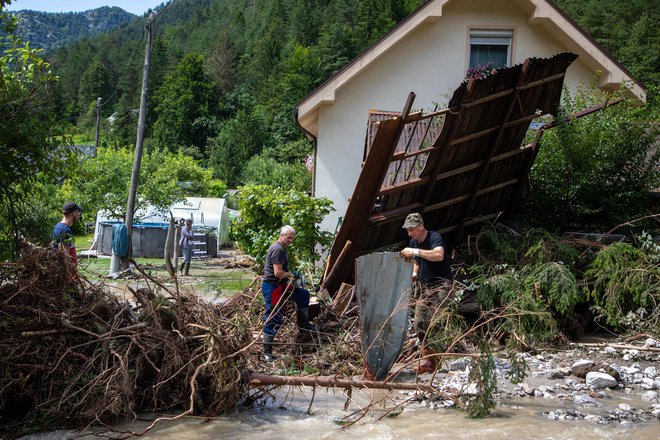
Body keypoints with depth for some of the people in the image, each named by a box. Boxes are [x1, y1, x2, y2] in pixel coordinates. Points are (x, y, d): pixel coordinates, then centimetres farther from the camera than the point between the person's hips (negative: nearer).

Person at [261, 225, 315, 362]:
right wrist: (291, 275, -8)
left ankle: (303, 325, 32)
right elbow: (278, 273, -26)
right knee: (273, 320, -6)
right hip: (272, 288, -11)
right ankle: (266, 353, 1)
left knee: (303, 295, 22)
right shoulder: (278, 249, -20)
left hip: (281, 286, 11)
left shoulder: (281, 248, 13)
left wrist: (289, 274, 10)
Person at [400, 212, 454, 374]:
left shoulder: (435, 237, -12)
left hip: (440, 284, -8)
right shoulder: (413, 242, 13)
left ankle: (431, 360, -14)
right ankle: (427, 360, 9)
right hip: (423, 285, 8)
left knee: (433, 321, -19)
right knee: (419, 323, 1)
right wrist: (414, 273, 7)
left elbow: (439, 255, -33)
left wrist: (415, 252, -34)